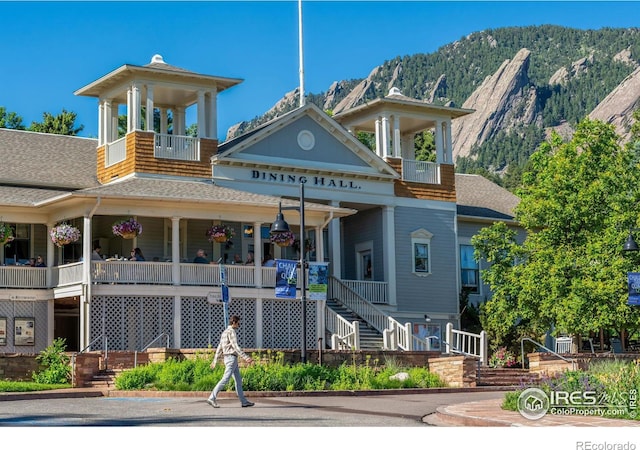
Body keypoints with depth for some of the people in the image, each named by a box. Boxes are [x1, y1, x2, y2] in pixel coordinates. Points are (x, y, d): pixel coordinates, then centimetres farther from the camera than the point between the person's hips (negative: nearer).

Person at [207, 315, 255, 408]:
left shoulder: (224, 332, 17)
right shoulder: (231, 332, -14)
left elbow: (219, 348, 20)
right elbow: (235, 347, -21)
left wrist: (215, 360, 22)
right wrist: (246, 357, -24)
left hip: (228, 358, 10)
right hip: (232, 358, -10)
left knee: (238, 380, 8)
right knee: (225, 379, -10)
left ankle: (244, 401, 7)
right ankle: (212, 398, -10)